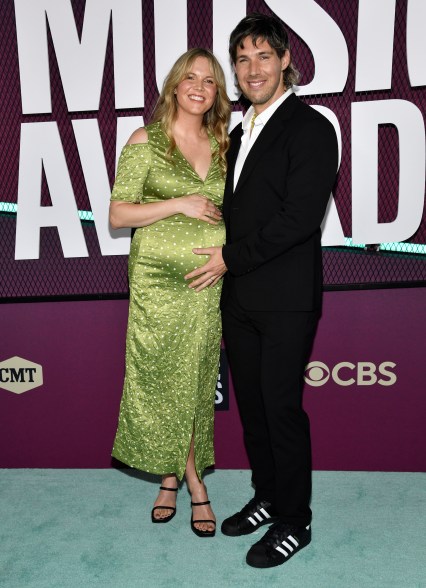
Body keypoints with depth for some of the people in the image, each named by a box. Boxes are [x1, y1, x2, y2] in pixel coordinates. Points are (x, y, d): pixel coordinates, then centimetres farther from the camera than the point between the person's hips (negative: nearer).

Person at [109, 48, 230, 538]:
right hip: (158, 279, -3)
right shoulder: (145, 140, -1)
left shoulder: (223, 145, 10)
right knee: (160, 379, 4)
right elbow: (117, 215, -5)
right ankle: (191, 480, 25)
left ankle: (174, 476, 27)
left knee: (196, 380, 8)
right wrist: (179, 204, -14)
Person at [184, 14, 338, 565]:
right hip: (238, 297, 8)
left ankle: (294, 521, 19)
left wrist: (231, 258, -12)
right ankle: (266, 498, 33)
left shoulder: (310, 128, -8)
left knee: (282, 407, 1)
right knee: (251, 405, 15)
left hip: (285, 301, -7)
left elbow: (300, 216, -17)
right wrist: (224, 282, 13)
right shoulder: (240, 134, 17)